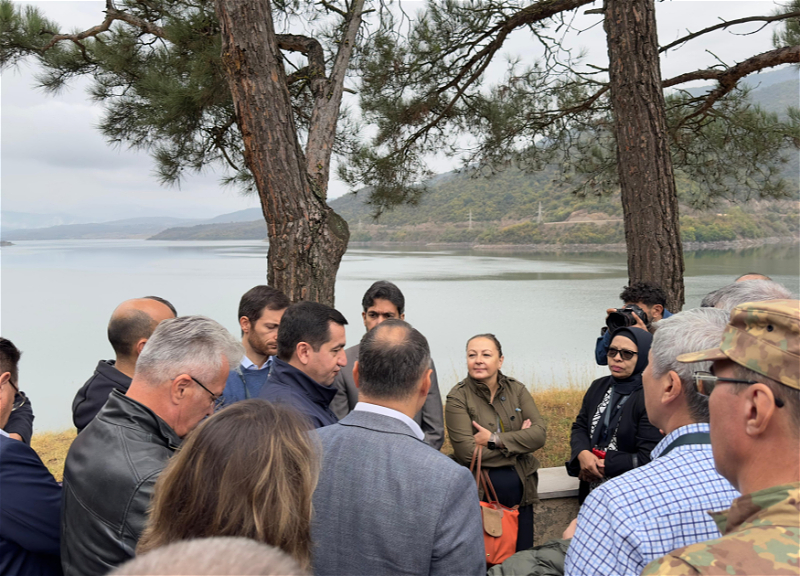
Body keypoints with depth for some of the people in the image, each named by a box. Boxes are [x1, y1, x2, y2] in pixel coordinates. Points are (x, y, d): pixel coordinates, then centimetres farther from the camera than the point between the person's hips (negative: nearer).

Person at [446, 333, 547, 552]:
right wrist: (518, 441, -10)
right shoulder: (458, 397, -7)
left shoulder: (517, 390, 5)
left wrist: (494, 440, -15)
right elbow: (466, 451, -17)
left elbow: (539, 433, -5)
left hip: (521, 485, 4)